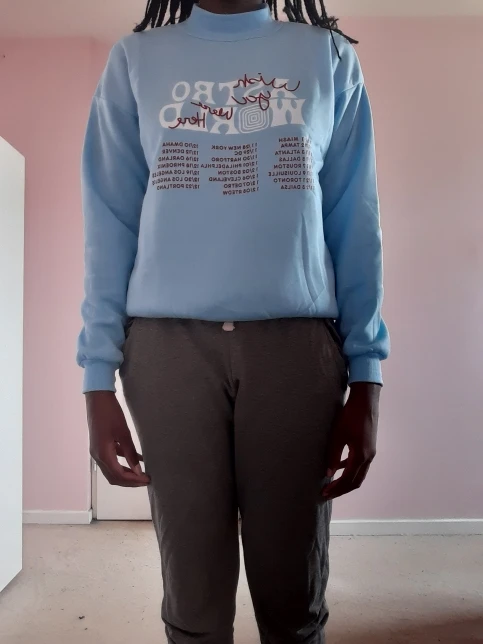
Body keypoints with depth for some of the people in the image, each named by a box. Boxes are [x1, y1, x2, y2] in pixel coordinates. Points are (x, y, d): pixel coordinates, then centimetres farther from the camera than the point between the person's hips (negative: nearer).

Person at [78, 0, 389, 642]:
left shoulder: (330, 57, 15)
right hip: (169, 342, 0)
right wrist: (99, 377, -1)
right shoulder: (135, 59, 14)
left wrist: (366, 380, -1)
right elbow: (110, 223, 7)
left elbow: (355, 223, 7)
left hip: (297, 342, 1)